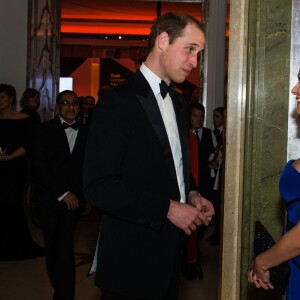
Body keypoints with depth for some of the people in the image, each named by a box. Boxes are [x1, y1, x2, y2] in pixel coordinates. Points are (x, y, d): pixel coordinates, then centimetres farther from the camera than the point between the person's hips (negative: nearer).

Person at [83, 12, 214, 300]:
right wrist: (168, 208, -20)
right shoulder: (118, 101, -16)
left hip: (170, 252, 8)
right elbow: (98, 185, -22)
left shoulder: (179, 103, 11)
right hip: (131, 259, -8)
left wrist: (192, 195, 0)